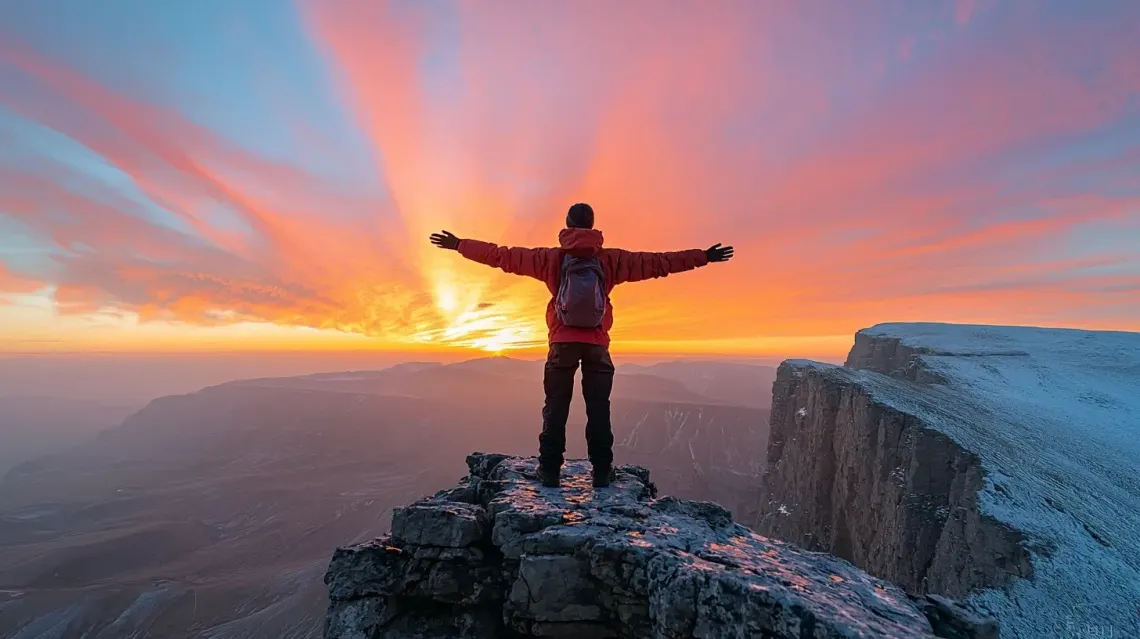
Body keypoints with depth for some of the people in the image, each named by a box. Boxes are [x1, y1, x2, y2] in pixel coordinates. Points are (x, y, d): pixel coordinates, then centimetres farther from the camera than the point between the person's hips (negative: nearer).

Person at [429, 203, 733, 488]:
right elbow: (657, 262, 2)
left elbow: (502, 255, 3)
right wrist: (703, 256, 10)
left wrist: (460, 245, 14)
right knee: (598, 409, 8)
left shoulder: (551, 257, 0)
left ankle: (549, 470, 12)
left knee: (556, 408, 9)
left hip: (562, 342, 0)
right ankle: (602, 472, 12)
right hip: (597, 343, 0)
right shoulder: (610, 259, 0)